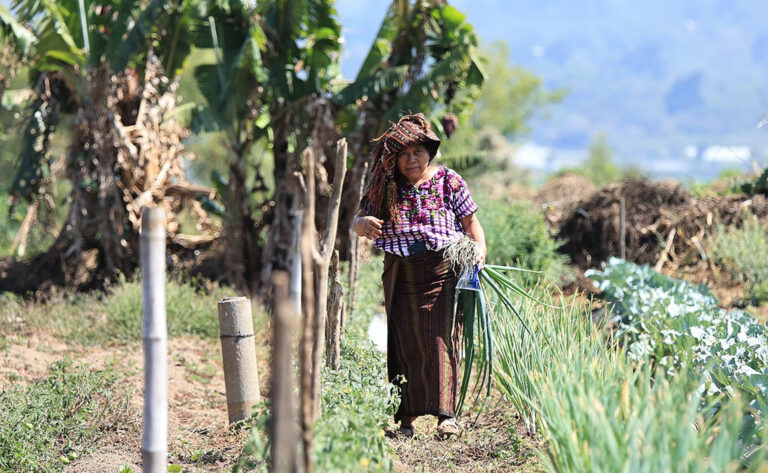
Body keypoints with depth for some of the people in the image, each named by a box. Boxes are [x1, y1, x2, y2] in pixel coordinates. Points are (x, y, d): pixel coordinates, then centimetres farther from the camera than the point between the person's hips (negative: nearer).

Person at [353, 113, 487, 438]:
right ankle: (405, 417, 4)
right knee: (404, 344, 1)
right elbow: (359, 221, 11)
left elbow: (471, 222, 6)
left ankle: (446, 414, -9)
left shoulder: (449, 182, 2)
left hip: (443, 273, -2)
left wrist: (480, 250, -11)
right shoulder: (385, 189, 6)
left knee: (441, 340, -10)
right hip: (401, 278, 2)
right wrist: (363, 223, -13)